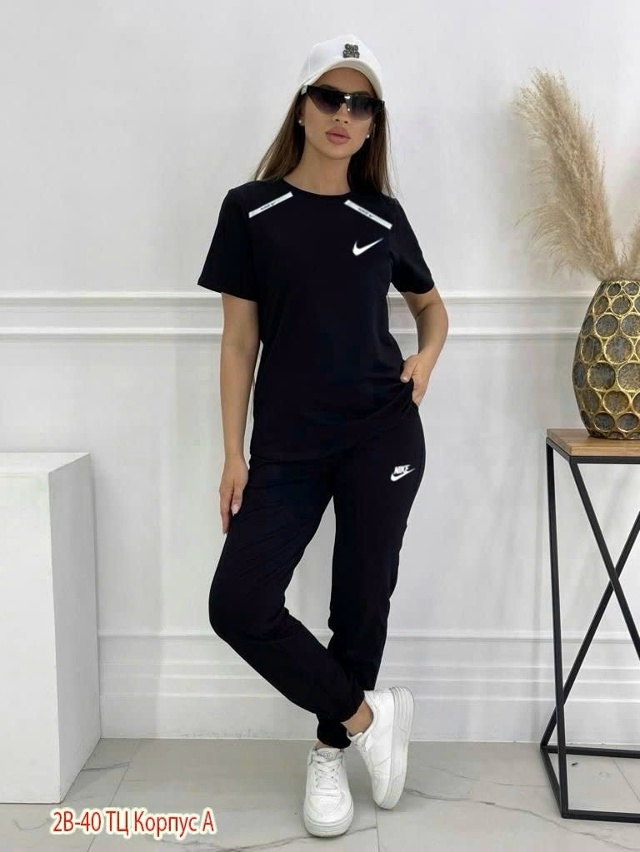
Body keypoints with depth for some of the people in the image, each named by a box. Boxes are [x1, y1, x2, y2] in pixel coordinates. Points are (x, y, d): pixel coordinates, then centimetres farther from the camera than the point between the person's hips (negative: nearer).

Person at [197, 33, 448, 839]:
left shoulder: (383, 216, 5)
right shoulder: (251, 210, 0)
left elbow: (431, 303, 22)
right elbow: (239, 339, 0)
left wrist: (427, 359, 0)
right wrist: (234, 454, -3)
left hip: (382, 436, 1)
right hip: (288, 445, -1)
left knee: (362, 601, 7)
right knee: (238, 604, -9)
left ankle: (330, 750, 30)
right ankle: (366, 715, 13)